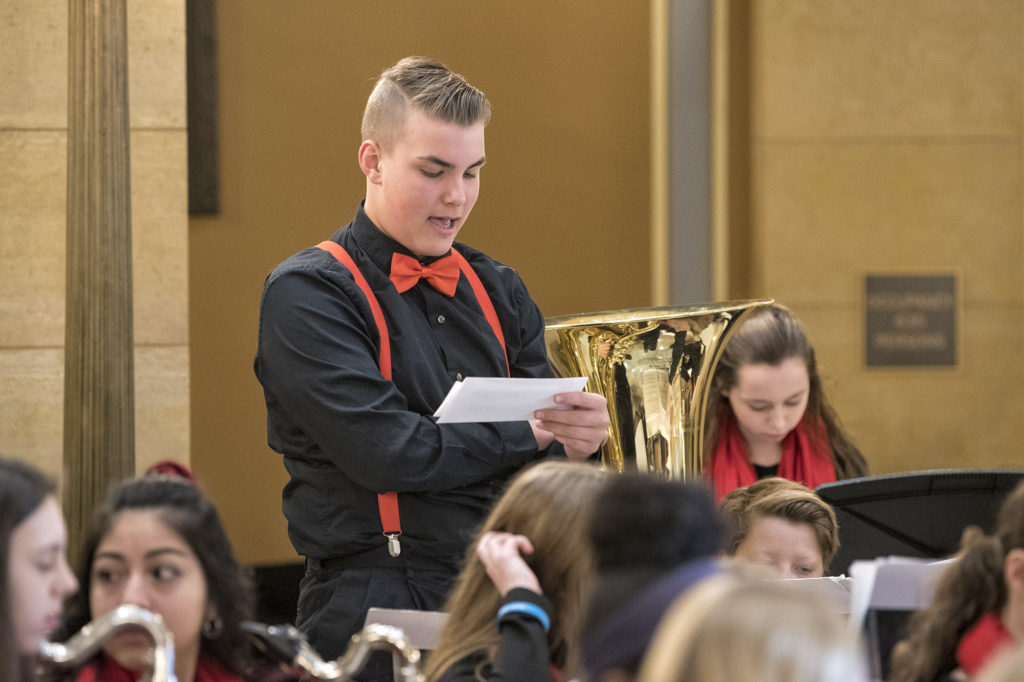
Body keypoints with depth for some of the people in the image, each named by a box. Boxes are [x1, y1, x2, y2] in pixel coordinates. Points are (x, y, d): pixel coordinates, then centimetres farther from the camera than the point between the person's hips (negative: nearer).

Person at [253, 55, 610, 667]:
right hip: (375, 613, -6)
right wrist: (532, 435, -2)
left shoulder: (497, 290, 19)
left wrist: (584, 436, -9)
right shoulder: (307, 294, -2)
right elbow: (385, 450, -13)